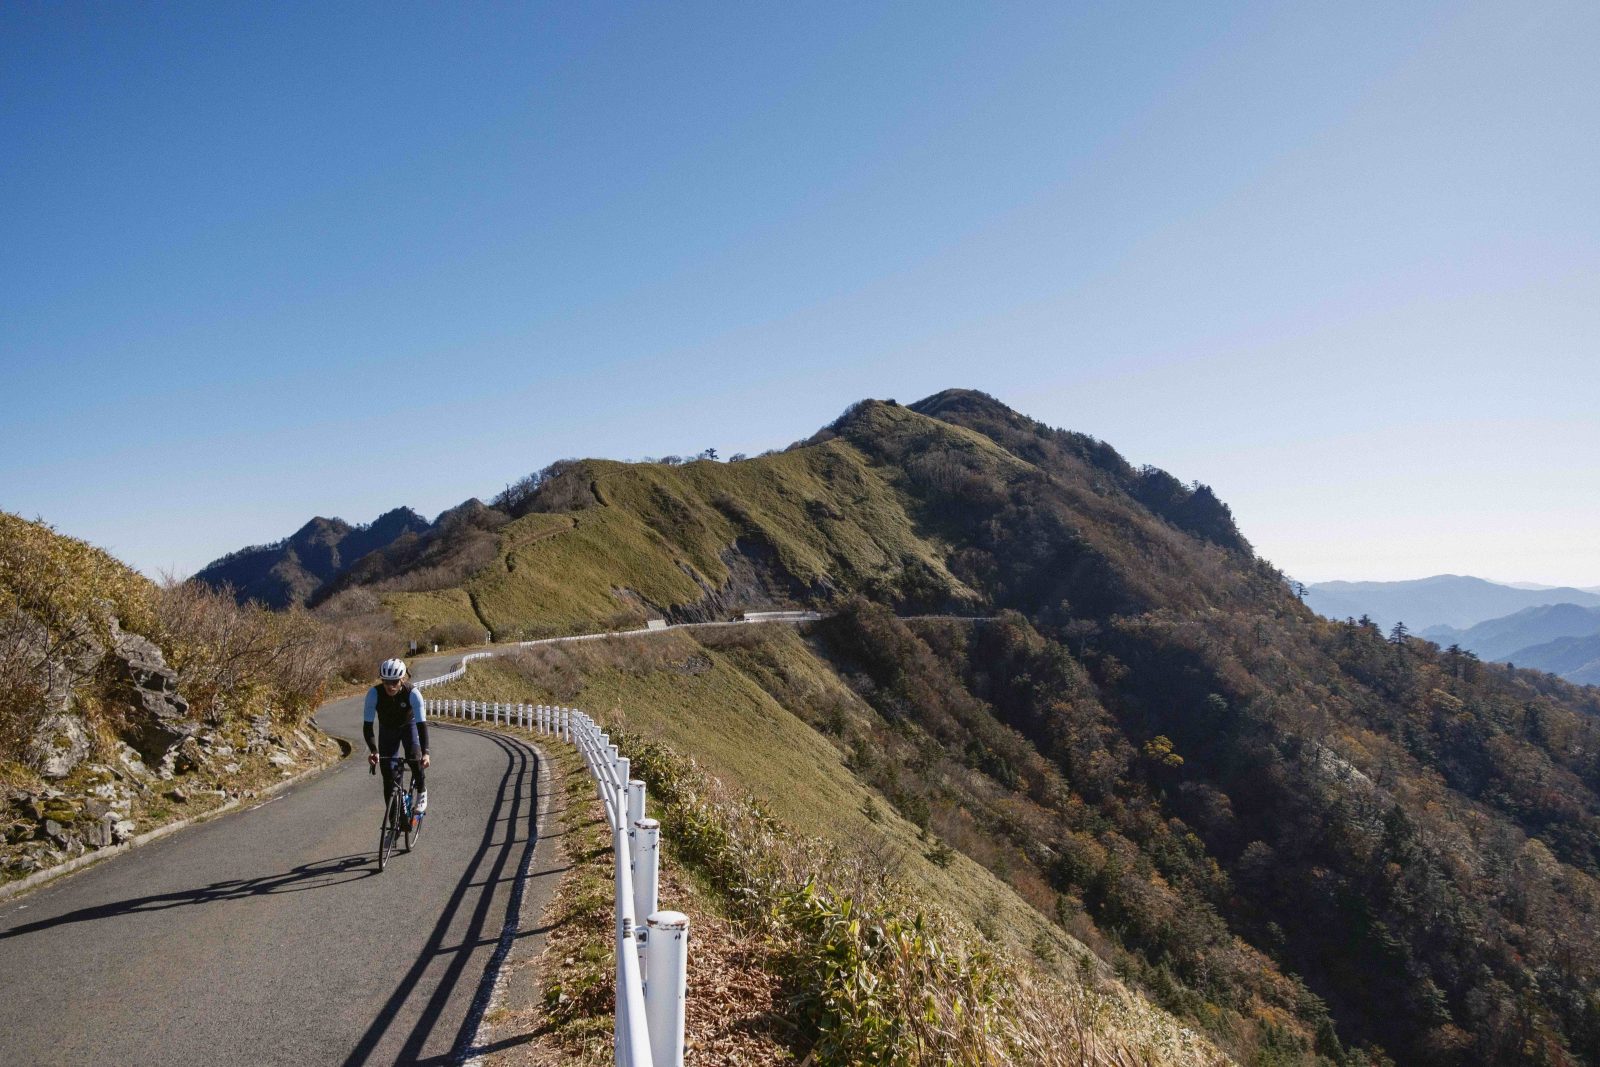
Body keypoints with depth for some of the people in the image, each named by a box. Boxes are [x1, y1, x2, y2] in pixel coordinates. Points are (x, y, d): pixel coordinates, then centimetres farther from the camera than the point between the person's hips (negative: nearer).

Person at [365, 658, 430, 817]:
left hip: (409, 726, -1)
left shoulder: (412, 693, -34)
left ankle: (422, 792, -2)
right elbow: (367, 725, -32)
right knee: (388, 774, -4)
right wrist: (373, 751, -47)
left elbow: (422, 723, -38)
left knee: (414, 757, -28)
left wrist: (425, 753, -50)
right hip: (387, 729, 2)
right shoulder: (374, 693, -31)